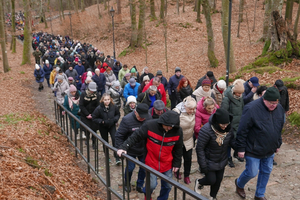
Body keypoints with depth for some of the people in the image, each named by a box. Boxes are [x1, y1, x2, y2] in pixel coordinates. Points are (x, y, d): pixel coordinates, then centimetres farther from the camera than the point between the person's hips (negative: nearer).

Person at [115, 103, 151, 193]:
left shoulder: (148, 118, -11)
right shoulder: (127, 120, -23)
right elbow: (119, 136, -16)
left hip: (144, 149, 3)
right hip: (131, 150, -3)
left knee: (144, 168, 12)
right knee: (130, 167, 13)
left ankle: (140, 185, 36)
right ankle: (127, 184, 41)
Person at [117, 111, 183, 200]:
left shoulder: (178, 131, -14)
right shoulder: (150, 125, -22)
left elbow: (178, 149, 0)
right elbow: (135, 137, -15)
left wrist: (176, 163, 5)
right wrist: (124, 147, -24)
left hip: (167, 164, 3)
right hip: (151, 163, -2)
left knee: (168, 186, 13)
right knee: (152, 185, -1)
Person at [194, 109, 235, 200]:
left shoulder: (228, 129, -14)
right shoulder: (206, 130, -31)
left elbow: (231, 141, 1)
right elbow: (199, 149, -24)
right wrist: (203, 165, -20)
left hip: (222, 161, 5)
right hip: (209, 162, -5)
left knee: (218, 180, 17)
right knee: (212, 180, 4)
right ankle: (199, 182, 39)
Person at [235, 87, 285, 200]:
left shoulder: (279, 109, -2)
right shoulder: (252, 109, -24)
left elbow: (279, 129, 14)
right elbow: (242, 130, -19)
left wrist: (278, 144, 19)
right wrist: (241, 148, -16)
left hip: (270, 150, 7)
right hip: (253, 150, -6)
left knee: (266, 172, 16)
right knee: (252, 172, 3)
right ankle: (239, 184, 36)